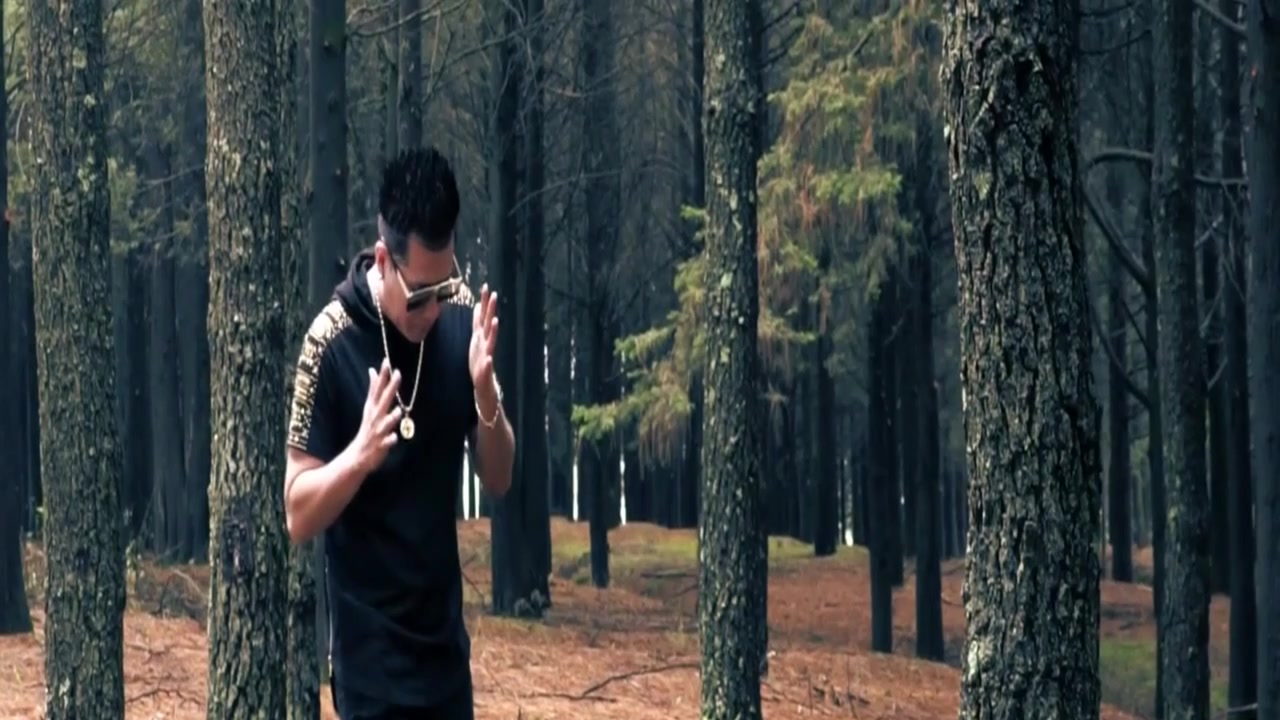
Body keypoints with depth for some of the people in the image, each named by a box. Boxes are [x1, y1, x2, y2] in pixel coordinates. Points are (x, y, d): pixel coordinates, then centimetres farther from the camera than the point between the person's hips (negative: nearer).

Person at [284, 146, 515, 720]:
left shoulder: (462, 317, -2)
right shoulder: (331, 344, -16)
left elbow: (498, 479, 4)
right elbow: (298, 515, -13)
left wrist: (485, 395, -16)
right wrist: (361, 452, -31)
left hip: (445, 643, 5)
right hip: (370, 656, -5)